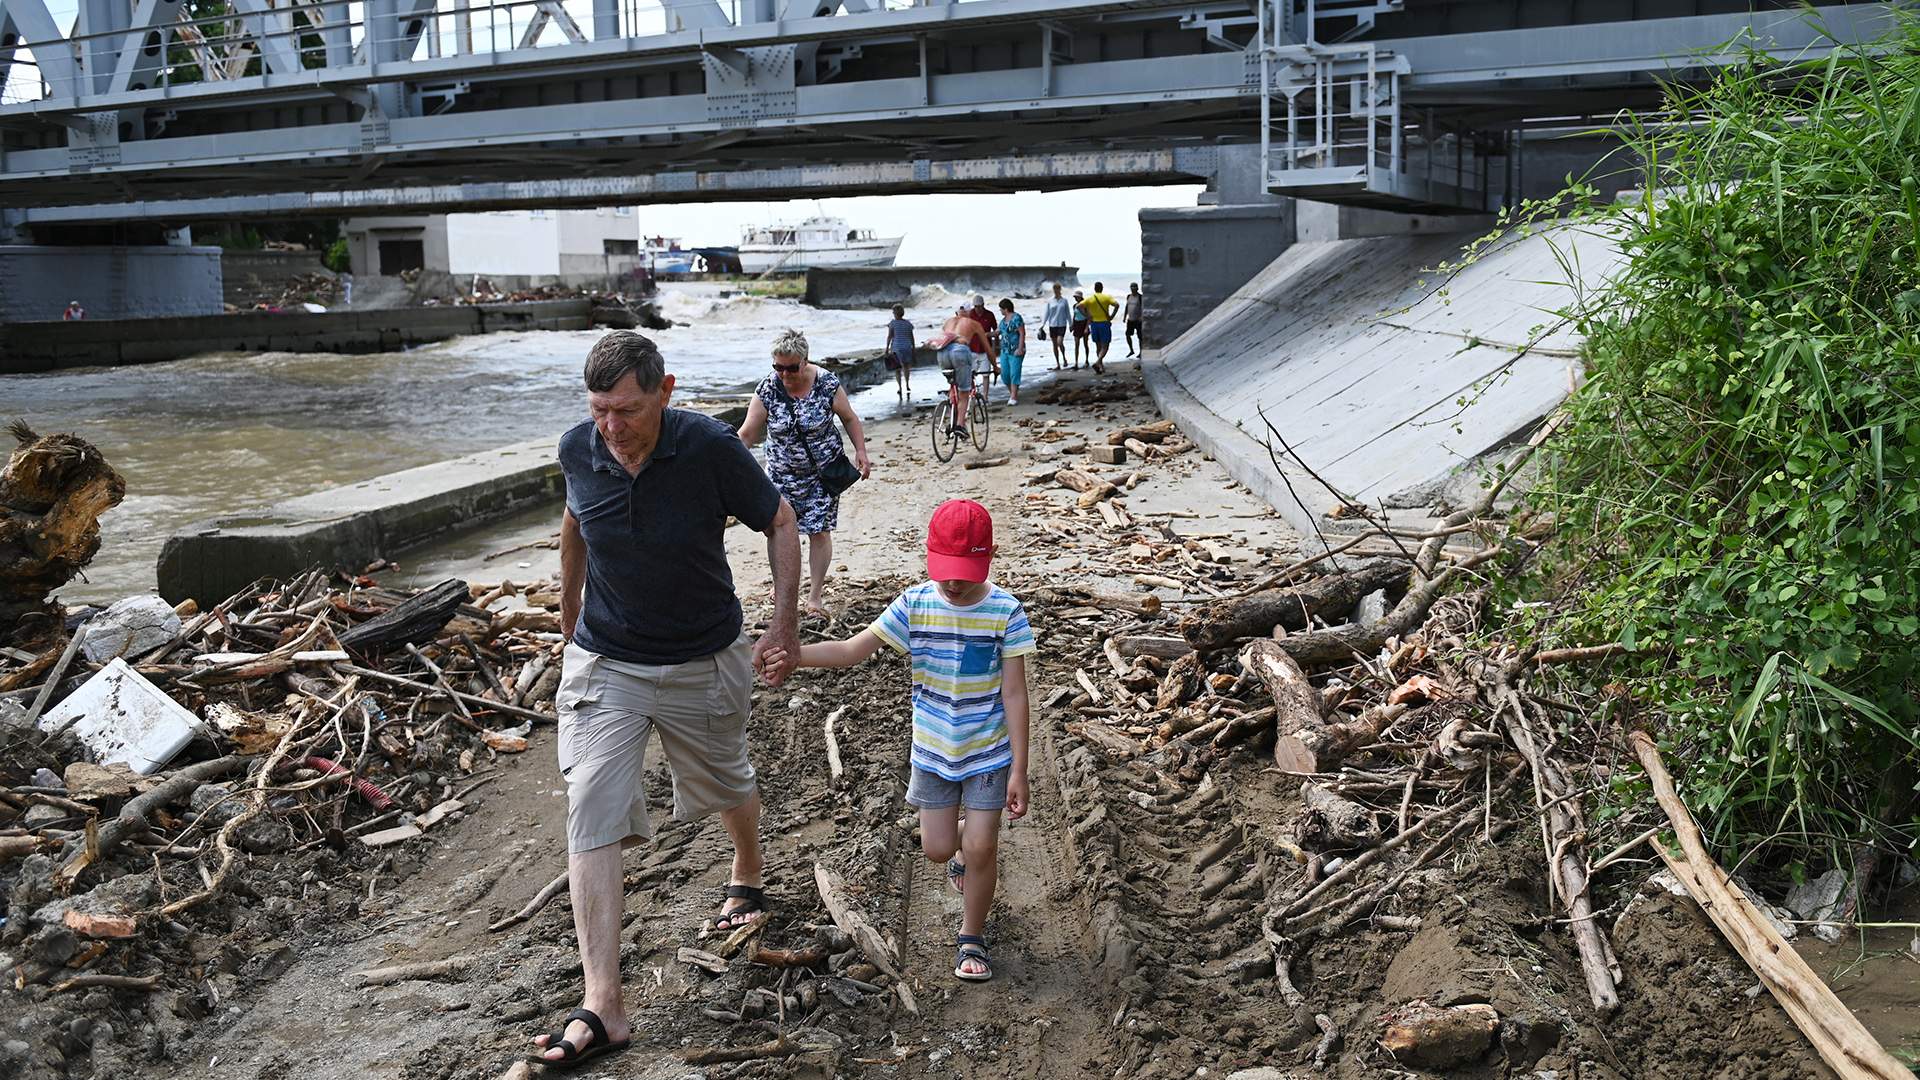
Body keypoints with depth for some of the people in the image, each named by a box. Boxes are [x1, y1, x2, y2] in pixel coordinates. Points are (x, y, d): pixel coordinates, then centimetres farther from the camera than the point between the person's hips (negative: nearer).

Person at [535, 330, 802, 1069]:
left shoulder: (710, 447, -21)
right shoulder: (577, 450, -12)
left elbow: (778, 522, -8)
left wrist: (784, 627, -12)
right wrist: (569, 623, 19)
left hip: (704, 662, -1)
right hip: (604, 665, 1)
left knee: (726, 786, 21)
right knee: (592, 821, -10)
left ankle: (747, 873, 56)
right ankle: (601, 1007, -8)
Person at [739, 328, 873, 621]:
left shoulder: (827, 383, -13)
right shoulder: (768, 390, -12)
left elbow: (849, 418, 1)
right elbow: (746, 434, -11)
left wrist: (860, 451, -9)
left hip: (823, 471, -1)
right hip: (783, 473, 1)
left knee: (819, 532, -2)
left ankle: (815, 596, 10)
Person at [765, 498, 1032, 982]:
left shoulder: (1006, 612, -16)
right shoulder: (914, 605, -11)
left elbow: (1014, 694, -14)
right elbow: (851, 650, -12)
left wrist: (1019, 769, -14)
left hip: (988, 751, -2)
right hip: (933, 749, 3)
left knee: (981, 846, -2)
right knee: (938, 849, 8)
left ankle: (972, 938, 22)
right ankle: (968, 851, 46)